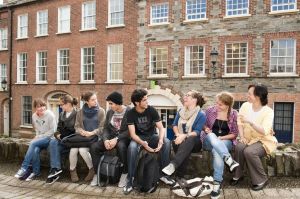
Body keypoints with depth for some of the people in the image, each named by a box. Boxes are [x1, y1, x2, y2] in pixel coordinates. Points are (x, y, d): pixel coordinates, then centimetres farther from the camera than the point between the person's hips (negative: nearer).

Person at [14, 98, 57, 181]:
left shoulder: (50, 115, -12)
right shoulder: (34, 116, 5)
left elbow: (52, 131, -12)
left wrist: (40, 136, -13)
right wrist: (37, 136, 3)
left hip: (49, 138, -5)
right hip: (39, 138, 5)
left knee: (33, 143, -29)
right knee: (35, 150, -27)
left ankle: (24, 168, -19)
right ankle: (36, 171, -11)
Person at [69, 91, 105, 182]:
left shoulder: (101, 111, -2)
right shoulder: (80, 112, 8)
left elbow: (102, 127, -4)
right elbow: (77, 126, 8)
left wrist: (92, 133, -18)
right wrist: (81, 131, -14)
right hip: (82, 136, 3)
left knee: (82, 150, -27)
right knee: (73, 150, -23)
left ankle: (92, 169, -2)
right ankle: (72, 170, 3)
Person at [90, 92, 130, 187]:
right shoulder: (110, 112, 7)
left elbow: (130, 131, -17)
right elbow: (106, 129, 4)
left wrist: (116, 139, -26)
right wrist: (105, 140, -16)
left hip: (124, 138, -5)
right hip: (111, 137, 5)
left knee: (121, 146, -38)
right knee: (94, 146, -17)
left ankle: (125, 174, -17)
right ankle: (97, 173, -1)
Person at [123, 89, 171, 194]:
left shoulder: (151, 110, -11)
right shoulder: (131, 113, -14)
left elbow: (161, 128, -12)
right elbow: (132, 134, -19)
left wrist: (160, 140, -34)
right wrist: (143, 143, -39)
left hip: (152, 135, 2)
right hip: (139, 137, -1)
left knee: (167, 142, -27)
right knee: (132, 147, -35)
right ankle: (129, 180, -21)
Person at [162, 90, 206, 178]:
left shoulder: (201, 115, -6)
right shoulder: (181, 111, 12)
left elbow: (197, 132, -15)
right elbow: (175, 124, 11)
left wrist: (184, 136, -30)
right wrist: (178, 134, -10)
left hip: (194, 142, -3)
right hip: (181, 139, 3)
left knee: (189, 140, -39)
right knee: (176, 142, -33)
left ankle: (173, 165, -52)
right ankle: (180, 176, -33)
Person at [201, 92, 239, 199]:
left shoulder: (234, 114, -2)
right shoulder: (210, 110, -1)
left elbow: (234, 133, 0)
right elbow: (203, 125, 10)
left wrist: (221, 138, -15)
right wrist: (206, 128, -14)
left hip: (226, 141, -1)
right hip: (209, 141, 1)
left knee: (216, 151, -35)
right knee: (211, 136, -36)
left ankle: (217, 183, -31)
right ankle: (228, 159, -45)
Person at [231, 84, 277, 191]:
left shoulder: (268, 111, -16)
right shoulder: (245, 105, -2)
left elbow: (264, 131, -27)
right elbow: (240, 123, -2)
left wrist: (250, 121, -38)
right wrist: (242, 137, -15)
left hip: (263, 140, -4)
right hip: (248, 138, 4)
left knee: (249, 151, -32)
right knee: (239, 147, -28)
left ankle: (261, 180, -8)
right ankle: (237, 175, -7)